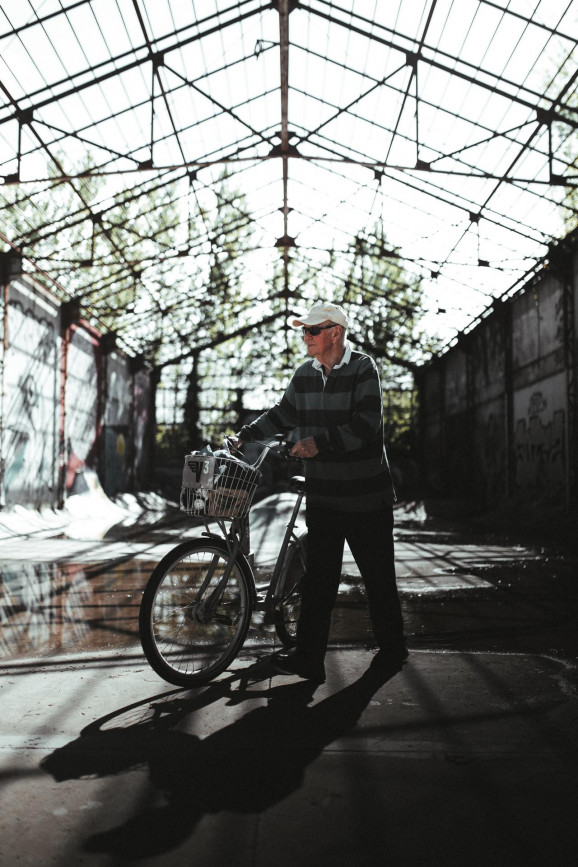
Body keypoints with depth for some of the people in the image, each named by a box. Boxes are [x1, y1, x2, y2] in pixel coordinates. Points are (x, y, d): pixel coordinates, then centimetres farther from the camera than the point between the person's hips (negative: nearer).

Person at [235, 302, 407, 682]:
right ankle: (309, 657, 10)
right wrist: (245, 435, 14)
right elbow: (283, 414, 21)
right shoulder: (305, 374, 8)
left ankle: (392, 648, 26)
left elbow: (365, 424, -20)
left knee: (379, 575, 7)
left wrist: (321, 443, -28)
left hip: (366, 495, -5)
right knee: (318, 576, 5)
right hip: (322, 496, 5)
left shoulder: (364, 369, -9)